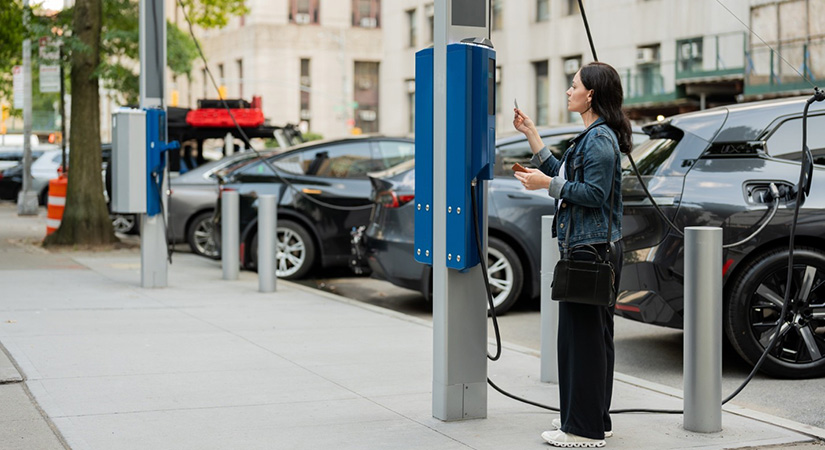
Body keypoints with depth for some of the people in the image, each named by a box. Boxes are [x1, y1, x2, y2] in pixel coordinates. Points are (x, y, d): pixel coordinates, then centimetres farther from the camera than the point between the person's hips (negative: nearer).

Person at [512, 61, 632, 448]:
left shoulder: (601, 138, -14)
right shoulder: (591, 136, 18)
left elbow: (595, 194, -21)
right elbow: (563, 176, 22)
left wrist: (548, 184, -19)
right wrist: (531, 134, 22)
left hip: (593, 248, -11)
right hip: (586, 246, 11)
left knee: (583, 333, -6)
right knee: (592, 333, 15)